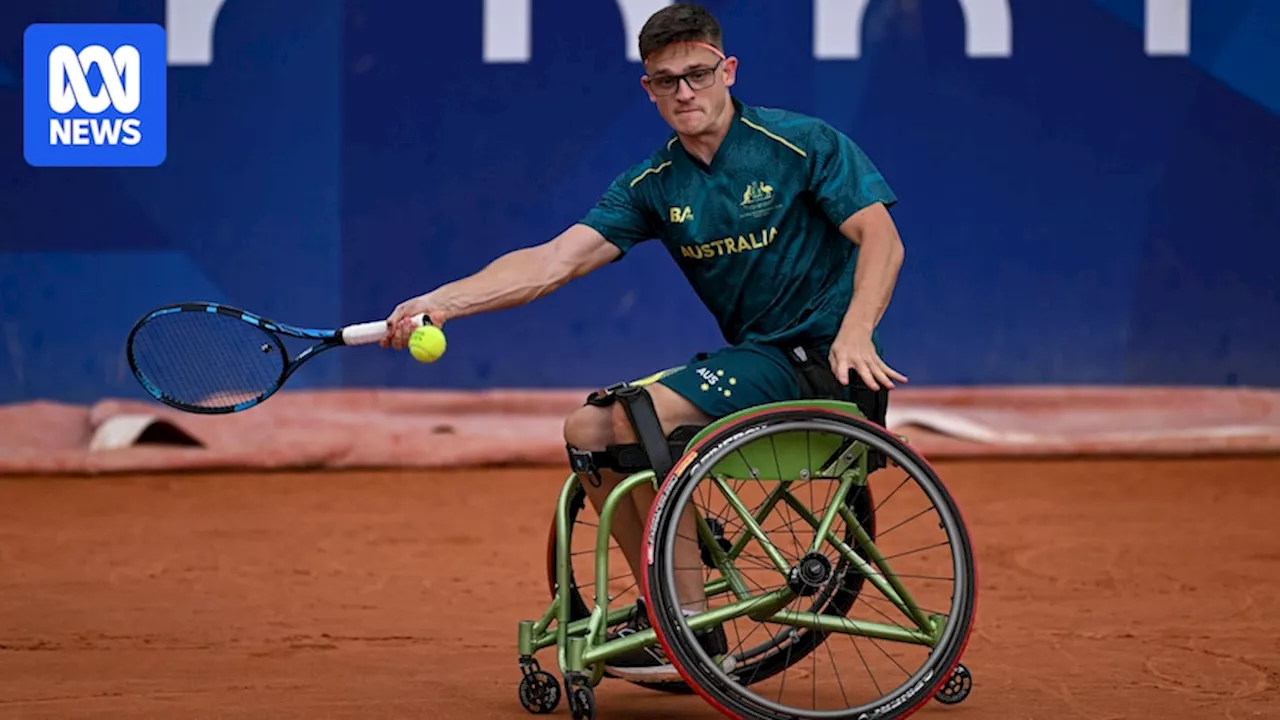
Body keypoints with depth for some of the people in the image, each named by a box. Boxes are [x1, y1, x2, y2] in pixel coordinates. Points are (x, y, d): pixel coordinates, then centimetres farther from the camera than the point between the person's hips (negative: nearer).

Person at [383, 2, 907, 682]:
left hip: (819, 360, -7)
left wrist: (854, 333, -32)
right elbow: (556, 259, 0)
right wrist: (442, 301, -14)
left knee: (641, 414, -24)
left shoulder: (805, 143, -7)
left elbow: (882, 239, -14)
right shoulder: (654, 185, 7)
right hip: (748, 358, 7)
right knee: (588, 428, -1)